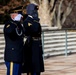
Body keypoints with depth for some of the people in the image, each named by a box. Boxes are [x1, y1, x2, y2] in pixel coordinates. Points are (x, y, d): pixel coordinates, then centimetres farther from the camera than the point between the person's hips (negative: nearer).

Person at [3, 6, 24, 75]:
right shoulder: (8, 24, -12)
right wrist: (16, 21, -28)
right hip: (12, 57, -9)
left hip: (19, 57, 9)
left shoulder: (19, 25, 16)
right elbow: (8, 31, -35)